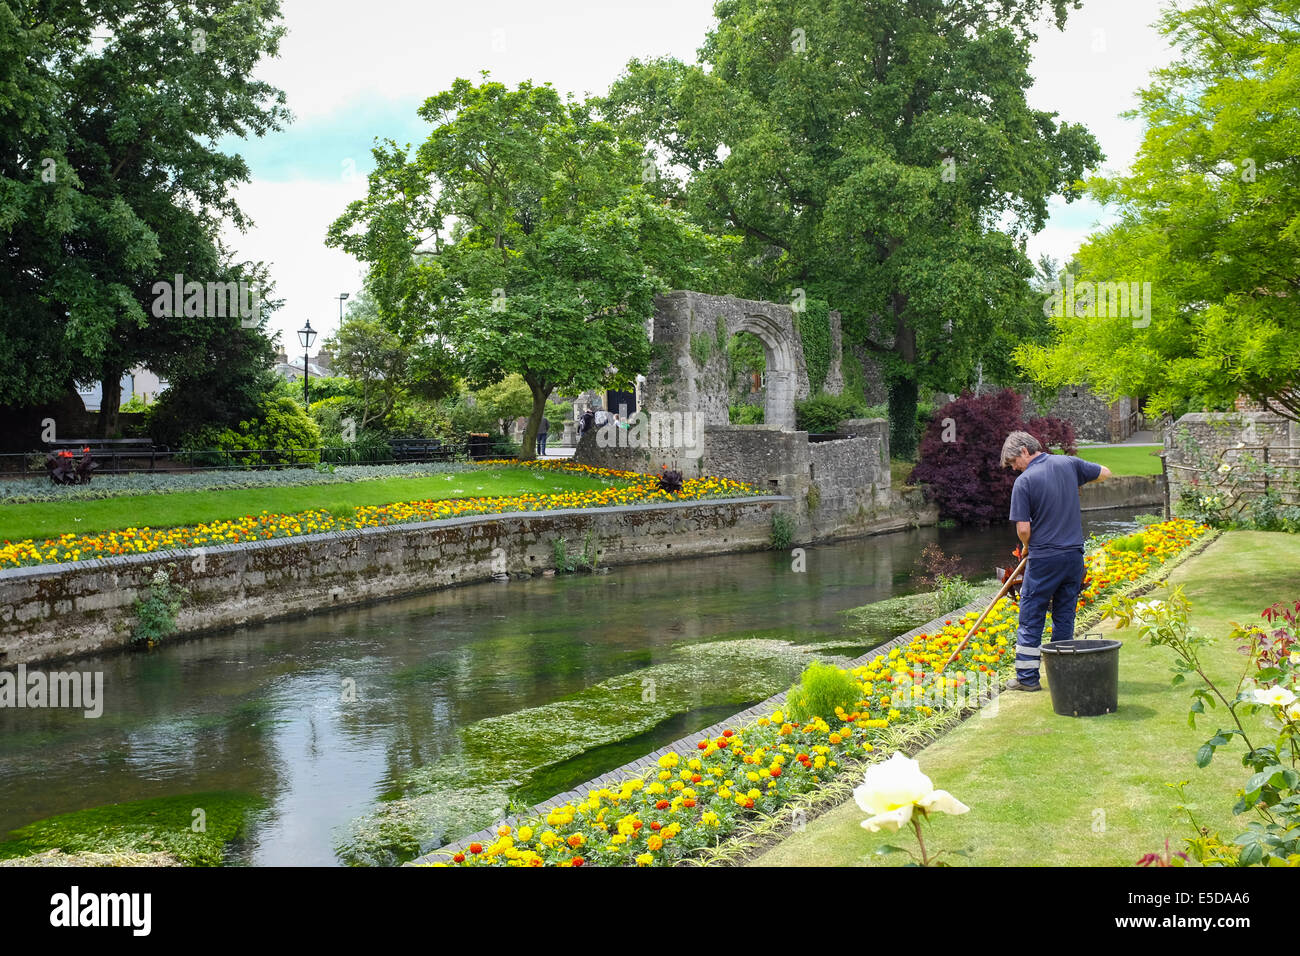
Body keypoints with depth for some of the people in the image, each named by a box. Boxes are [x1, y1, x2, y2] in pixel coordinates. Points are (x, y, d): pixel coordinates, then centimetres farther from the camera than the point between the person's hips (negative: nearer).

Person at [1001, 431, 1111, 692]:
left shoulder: (1024, 482, -12)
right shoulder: (1068, 463, 2)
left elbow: (1023, 529, -14)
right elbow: (1105, 473, 18)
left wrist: (1026, 547, 7)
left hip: (1043, 559, -5)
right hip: (1074, 554, 5)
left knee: (1031, 617, 4)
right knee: (1065, 616, 14)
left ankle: (1027, 677, 5)